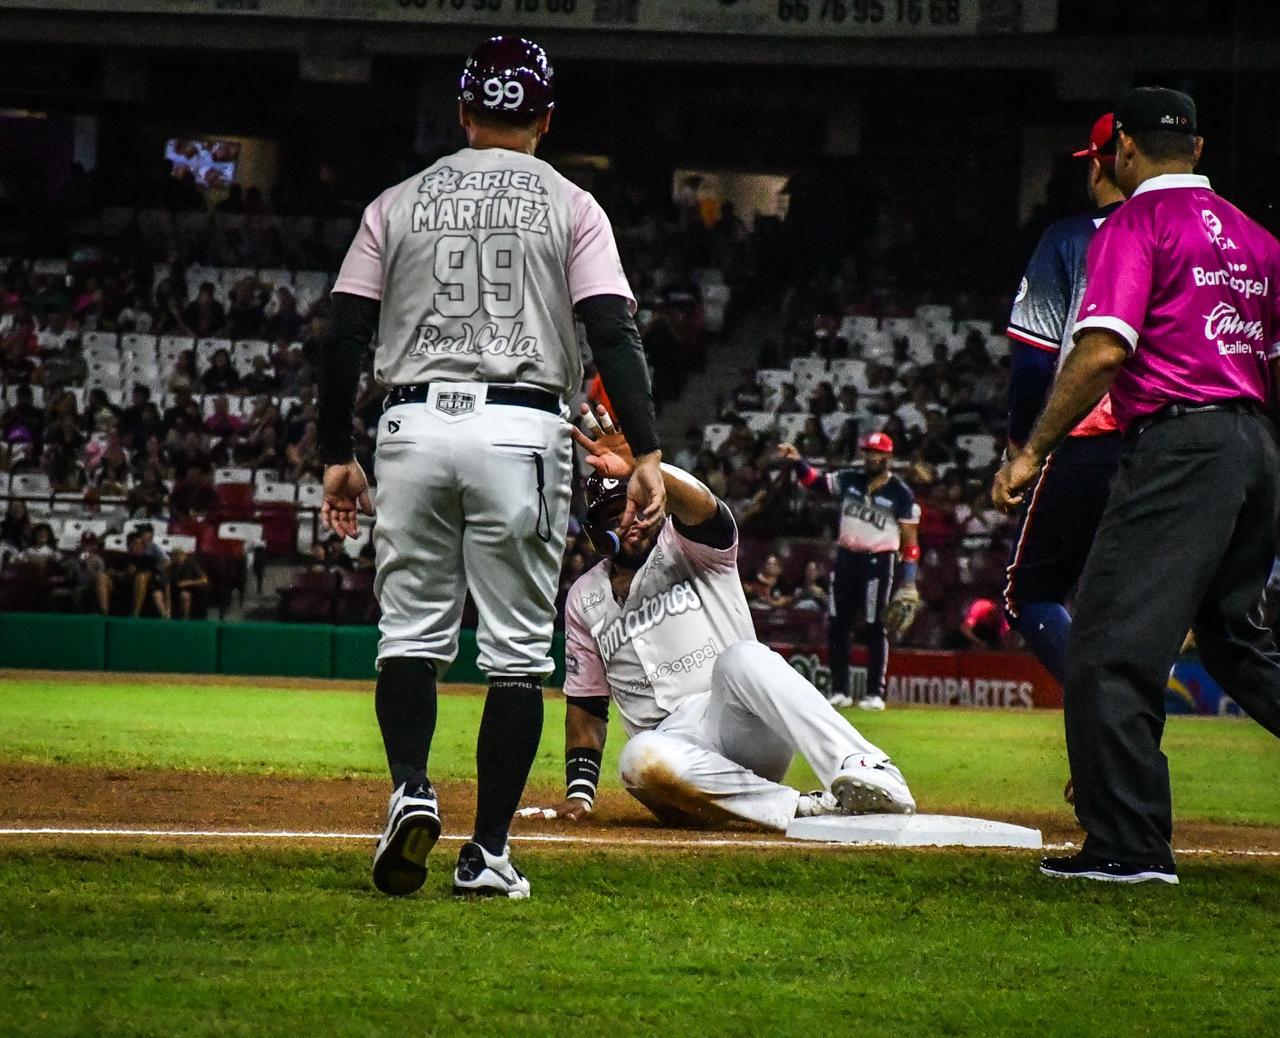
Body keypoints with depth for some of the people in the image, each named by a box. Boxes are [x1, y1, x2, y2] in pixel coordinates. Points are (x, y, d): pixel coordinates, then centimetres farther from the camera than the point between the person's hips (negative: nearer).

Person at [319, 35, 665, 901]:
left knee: (411, 632, 10)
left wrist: (337, 456, 13)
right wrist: (649, 455, -10)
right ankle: (490, 854, 0)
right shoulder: (569, 206, 6)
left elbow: (346, 333, 8)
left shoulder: (400, 203, 12)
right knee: (516, 651, 3)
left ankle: (411, 789, -15)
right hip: (521, 431, -2)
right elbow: (614, 332, -5)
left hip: (414, 429, 2)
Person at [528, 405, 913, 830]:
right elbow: (585, 705, 18)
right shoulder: (584, 599, 18)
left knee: (740, 656, -36)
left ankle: (871, 773, -51)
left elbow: (702, 509, -20)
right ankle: (805, 809, -39)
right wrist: (579, 792, 2)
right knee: (640, 759, -37)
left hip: (748, 728, -2)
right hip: (676, 743, 2)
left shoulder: (686, 547, 7)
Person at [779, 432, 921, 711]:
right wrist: (798, 461, -11)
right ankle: (839, 691, 11)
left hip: (878, 562, -5)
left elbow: (910, 541, -6)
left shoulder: (901, 494, -7)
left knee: (875, 629, -2)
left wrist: (909, 583, -11)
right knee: (837, 626, 5)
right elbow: (816, 483, 8)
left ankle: (875, 693, 2)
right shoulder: (849, 480, 6)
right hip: (846, 559, 5)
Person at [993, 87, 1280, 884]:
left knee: (1112, 645, -9)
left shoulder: (1138, 222, -4)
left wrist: (1033, 452, -12)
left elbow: (1105, 349, -16)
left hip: (1178, 444, -9)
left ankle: (1129, 844, -15)